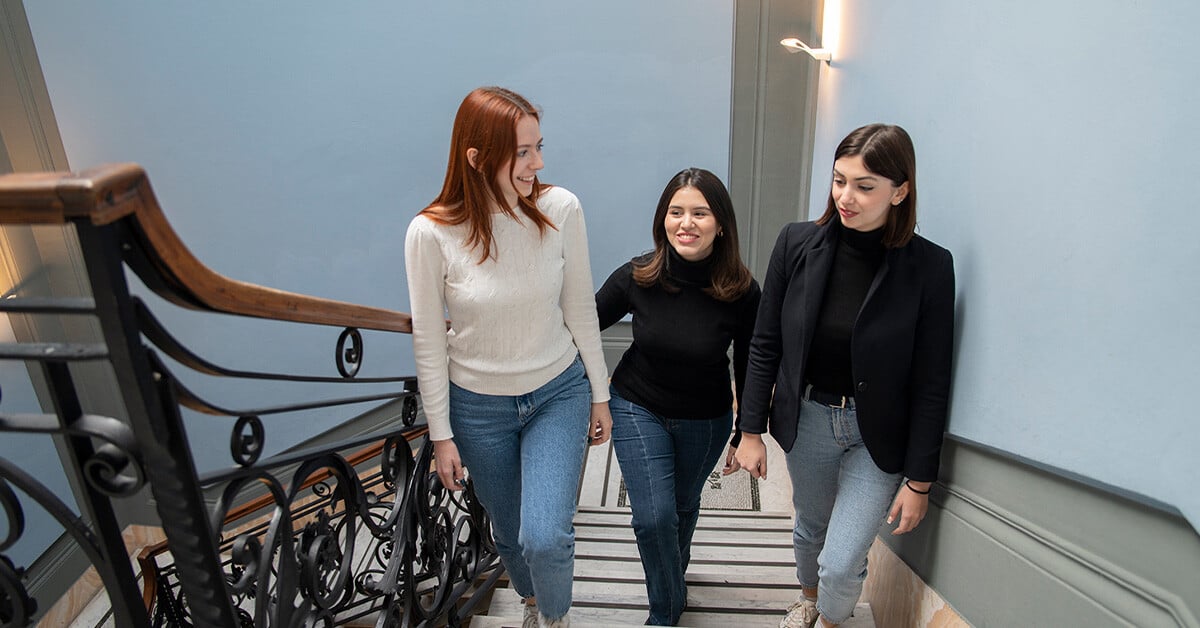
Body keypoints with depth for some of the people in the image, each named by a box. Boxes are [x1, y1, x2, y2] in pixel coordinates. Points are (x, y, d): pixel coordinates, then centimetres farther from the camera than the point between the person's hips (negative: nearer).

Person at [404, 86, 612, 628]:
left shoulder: (561, 209, -15)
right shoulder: (431, 233, -19)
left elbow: (580, 310, -4)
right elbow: (428, 343, -9)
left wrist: (599, 394, 3)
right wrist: (441, 435, -4)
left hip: (559, 392, 0)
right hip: (479, 405, 0)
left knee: (545, 537, -13)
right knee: (509, 534, 19)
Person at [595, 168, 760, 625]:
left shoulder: (742, 292, -21)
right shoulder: (637, 277, -21)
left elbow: (749, 368, -8)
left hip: (706, 420, 1)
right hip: (637, 407, -1)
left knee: (684, 503, 23)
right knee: (654, 517, -6)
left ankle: (673, 571, 57)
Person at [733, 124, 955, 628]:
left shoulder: (929, 267, -16)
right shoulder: (798, 244, -10)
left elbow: (931, 384, -11)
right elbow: (765, 346, -3)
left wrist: (919, 480, -8)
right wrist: (751, 430, -2)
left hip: (878, 434, -2)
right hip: (806, 417, 3)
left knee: (841, 565, -2)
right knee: (810, 528, 23)